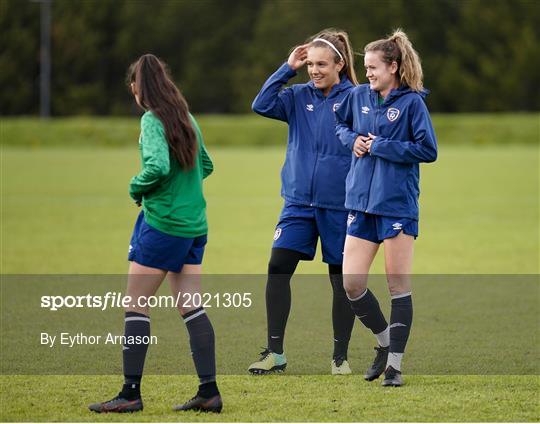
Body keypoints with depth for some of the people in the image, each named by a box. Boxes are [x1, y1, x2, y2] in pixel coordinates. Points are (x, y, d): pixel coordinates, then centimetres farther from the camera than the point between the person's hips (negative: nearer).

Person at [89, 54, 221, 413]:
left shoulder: (153, 120, -13)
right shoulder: (187, 118, 11)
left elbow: (158, 165, -28)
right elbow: (206, 165, 24)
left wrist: (137, 187, -10)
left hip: (162, 224, -8)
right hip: (194, 225, 8)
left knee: (137, 306, 0)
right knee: (191, 308, 8)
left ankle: (131, 393, 0)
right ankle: (209, 391, 5)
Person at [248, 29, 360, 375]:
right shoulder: (299, 97, 5)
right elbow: (262, 105, -5)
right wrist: (288, 69, -8)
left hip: (339, 205, -3)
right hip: (298, 201, 3)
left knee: (342, 279, 6)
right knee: (278, 268, -7)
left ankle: (341, 356, 17)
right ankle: (275, 352, 1)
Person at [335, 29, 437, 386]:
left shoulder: (412, 102, -8)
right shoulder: (359, 96, 7)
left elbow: (428, 150, -13)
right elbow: (341, 125, 25)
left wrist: (380, 146, -13)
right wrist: (352, 139, 3)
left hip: (398, 206, -5)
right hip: (361, 204, 5)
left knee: (399, 286, 1)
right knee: (352, 283, 0)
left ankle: (395, 364, 6)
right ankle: (385, 341, 23)